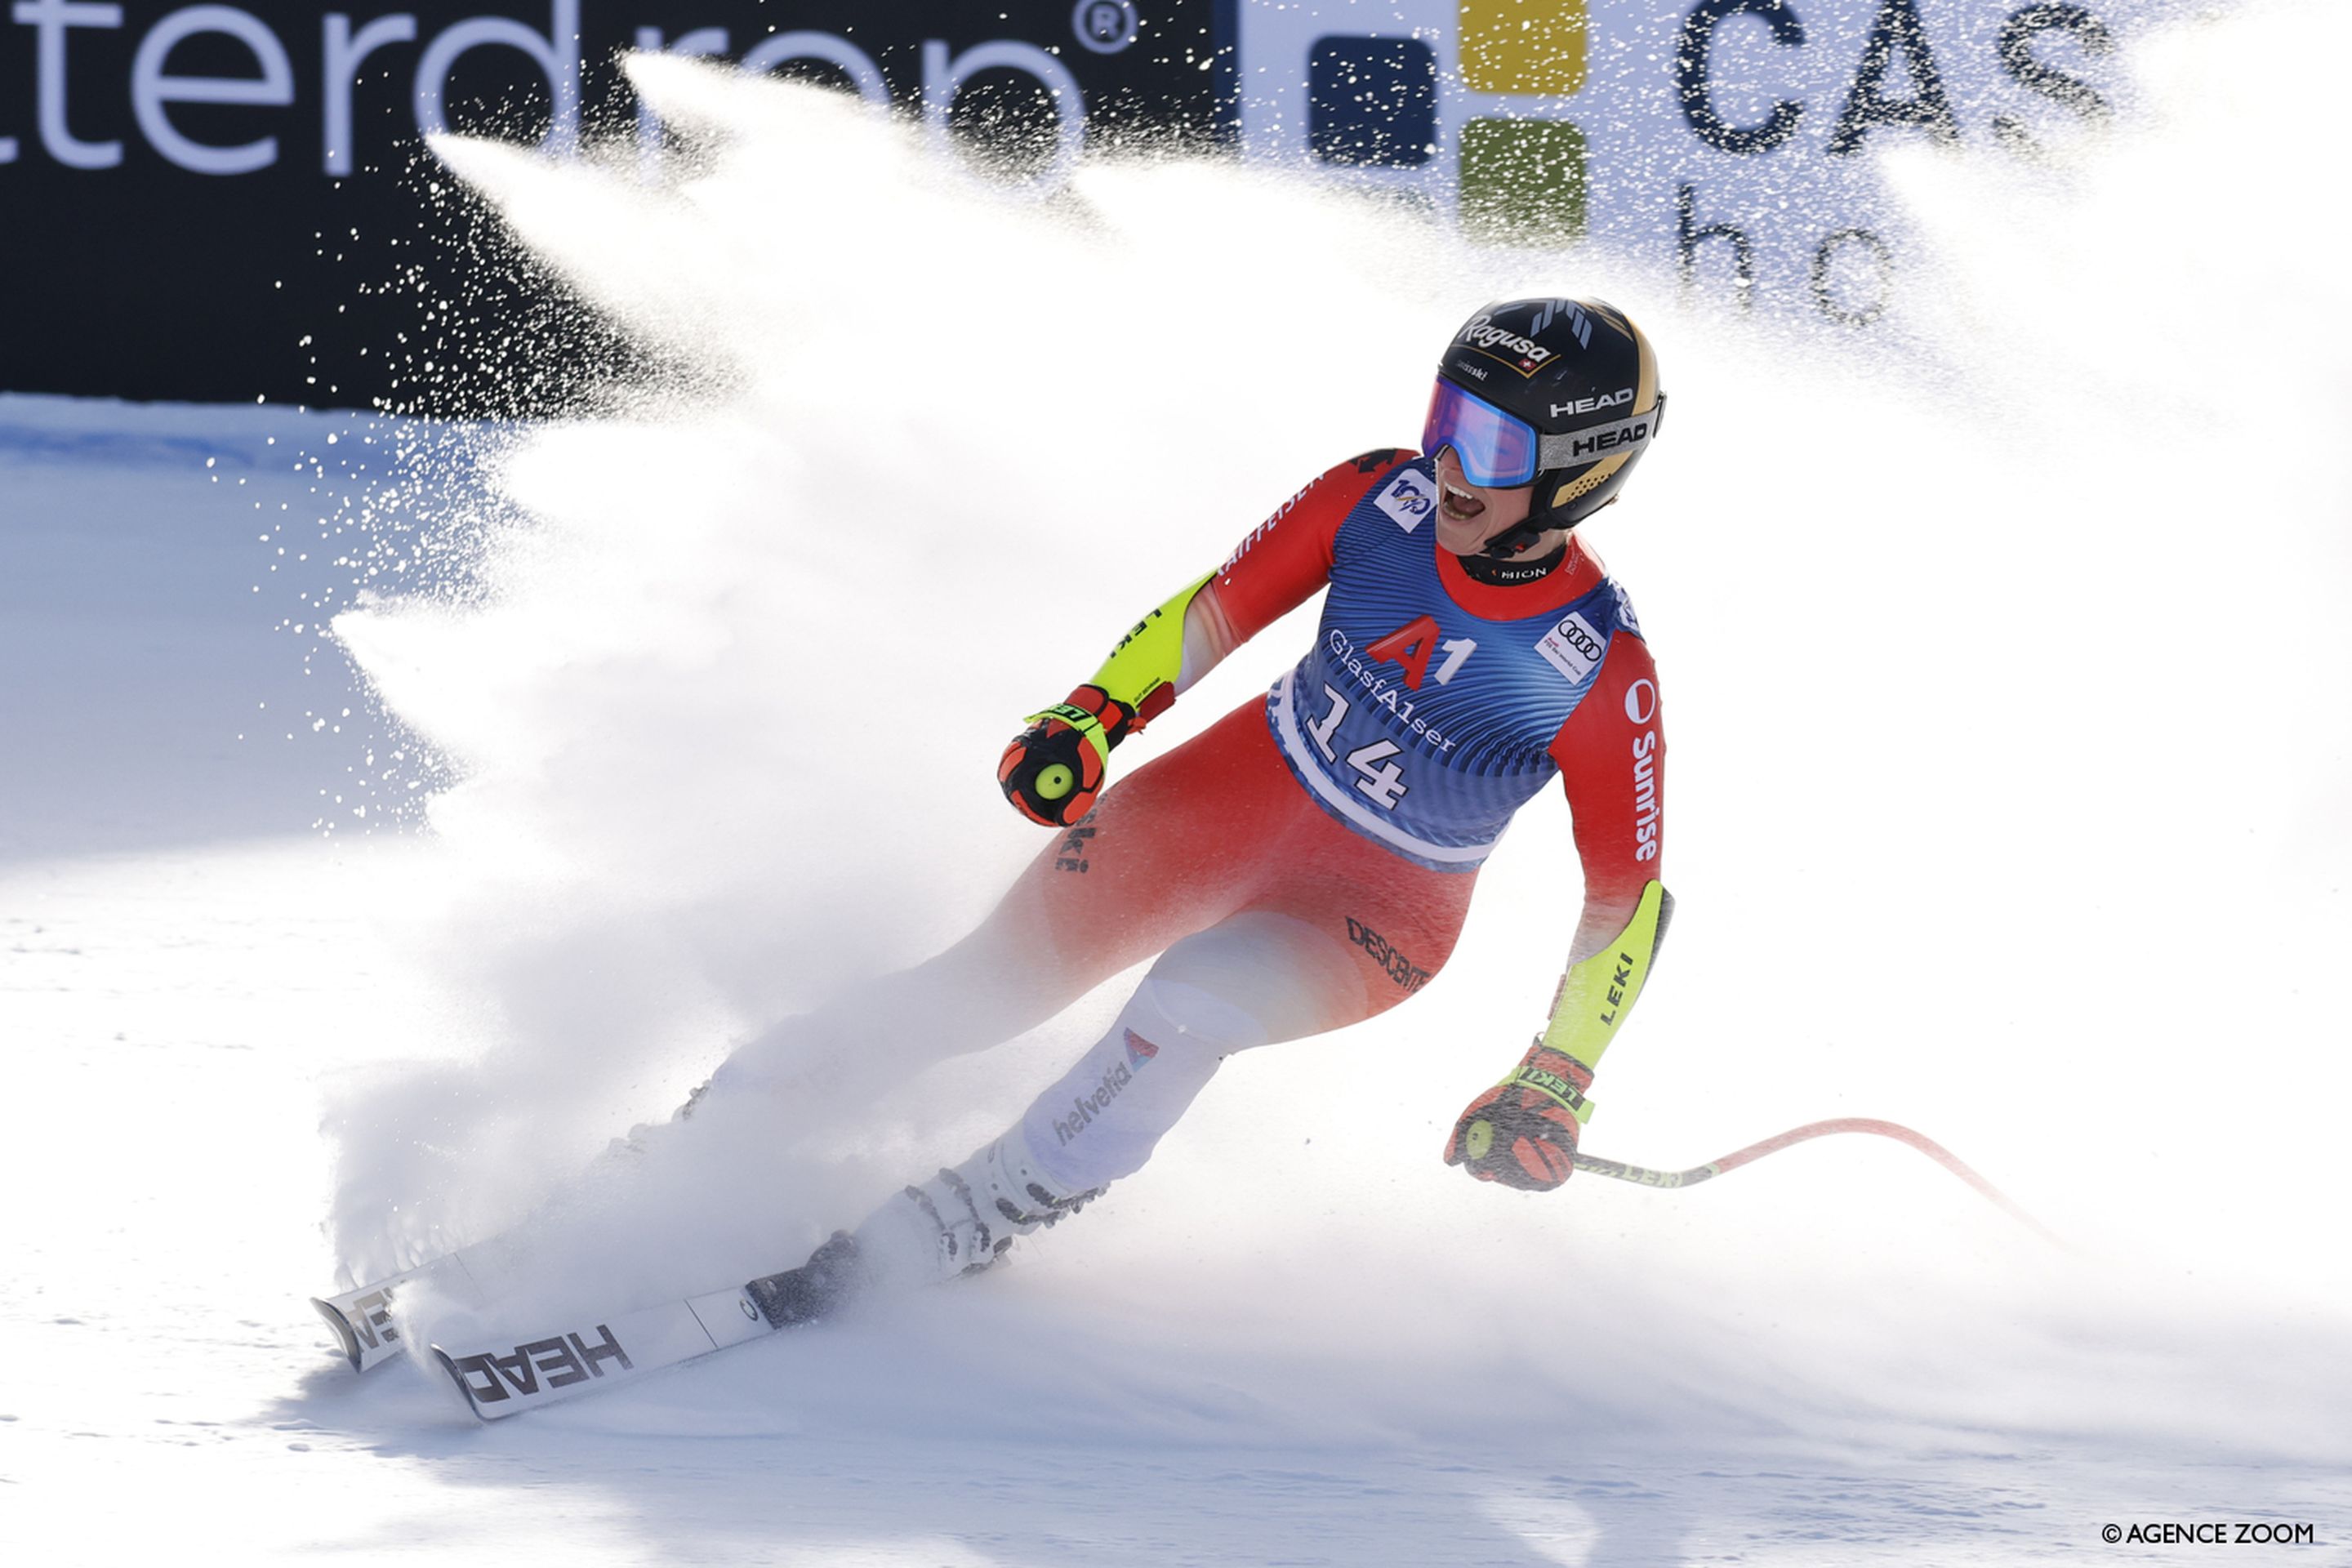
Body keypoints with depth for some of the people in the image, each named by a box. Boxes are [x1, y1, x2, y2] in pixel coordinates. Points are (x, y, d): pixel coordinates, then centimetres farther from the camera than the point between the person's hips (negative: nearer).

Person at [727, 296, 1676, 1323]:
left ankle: (944, 1236, -17)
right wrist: (1090, 718, -15)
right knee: (995, 980, -5)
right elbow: (1221, 607, -2)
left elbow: (1629, 895, -15)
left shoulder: (1603, 679, -26)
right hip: (1248, 783, 4)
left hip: (1381, 909, -4)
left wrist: (1555, 1086, -15)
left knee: (1191, 1002, -32)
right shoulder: (1383, 498, -17)